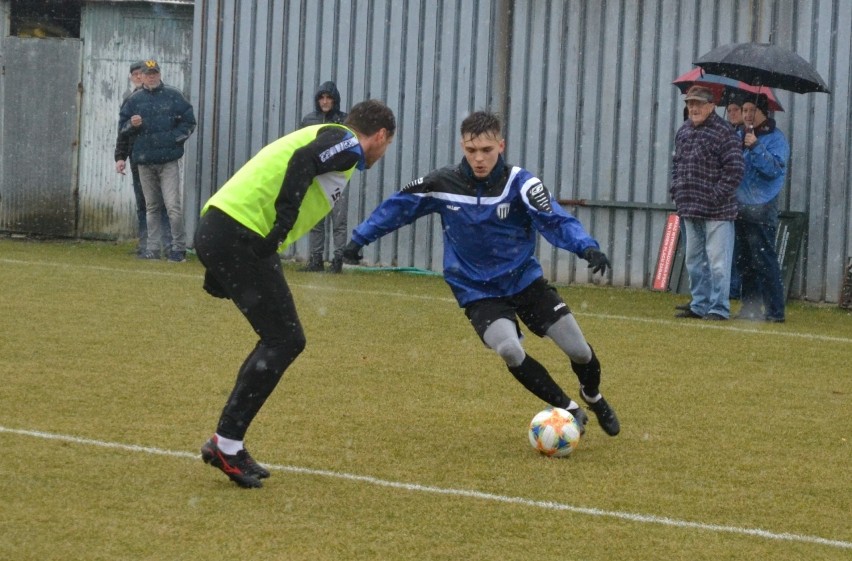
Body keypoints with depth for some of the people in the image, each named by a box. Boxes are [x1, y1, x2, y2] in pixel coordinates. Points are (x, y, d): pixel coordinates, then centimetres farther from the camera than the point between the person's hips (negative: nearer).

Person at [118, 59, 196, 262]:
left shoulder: (173, 96, 4)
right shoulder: (134, 99, 11)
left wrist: (174, 138, -7)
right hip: (144, 161, 3)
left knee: (173, 205, -11)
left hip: (168, 161, -3)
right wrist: (132, 124, -8)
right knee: (151, 207, 10)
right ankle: (153, 248, 14)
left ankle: (179, 248, -5)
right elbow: (122, 127, 13)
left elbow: (189, 122, 5)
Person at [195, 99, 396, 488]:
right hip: (239, 234, -10)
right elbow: (302, 162, -20)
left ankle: (228, 443, 16)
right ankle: (226, 443, -4)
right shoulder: (348, 144, 0)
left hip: (216, 229, 10)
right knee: (284, 341, -5)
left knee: (284, 340, 15)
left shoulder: (327, 138, 27)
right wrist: (282, 225, -23)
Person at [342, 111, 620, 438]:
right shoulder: (442, 184, -11)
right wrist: (360, 237, 0)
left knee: (578, 349, -2)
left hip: (525, 279, 0)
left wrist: (587, 247, -44)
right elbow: (398, 207, 4)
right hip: (478, 292, 0)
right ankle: (569, 410, -6)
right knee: (509, 348, -27)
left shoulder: (519, 183, -16)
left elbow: (555, 221, -28)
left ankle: (593, 398, 35)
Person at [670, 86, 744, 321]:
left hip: (717, 213, -8)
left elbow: (734, 170, -13)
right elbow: (676, 163, 23)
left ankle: (719, 308, -1)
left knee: (717, 262, -6)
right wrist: (676, 191, 11)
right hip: (689, 210, 8)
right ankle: (699, 305, 24)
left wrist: (716, 196, -16)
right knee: (694, 261, 15)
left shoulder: (724, 132, -10)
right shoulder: (683, 131, 13)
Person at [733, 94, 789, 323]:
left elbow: (775, 169, -19)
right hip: (740, 207, 8)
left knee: (764, 261, -9)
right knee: (744, 261, 12)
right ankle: (749, 306, 20)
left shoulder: (775, 138, -7)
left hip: (762, 210, -8)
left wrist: (756, 147, -26)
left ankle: (775, 310, -8)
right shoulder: (739, 137, 15)